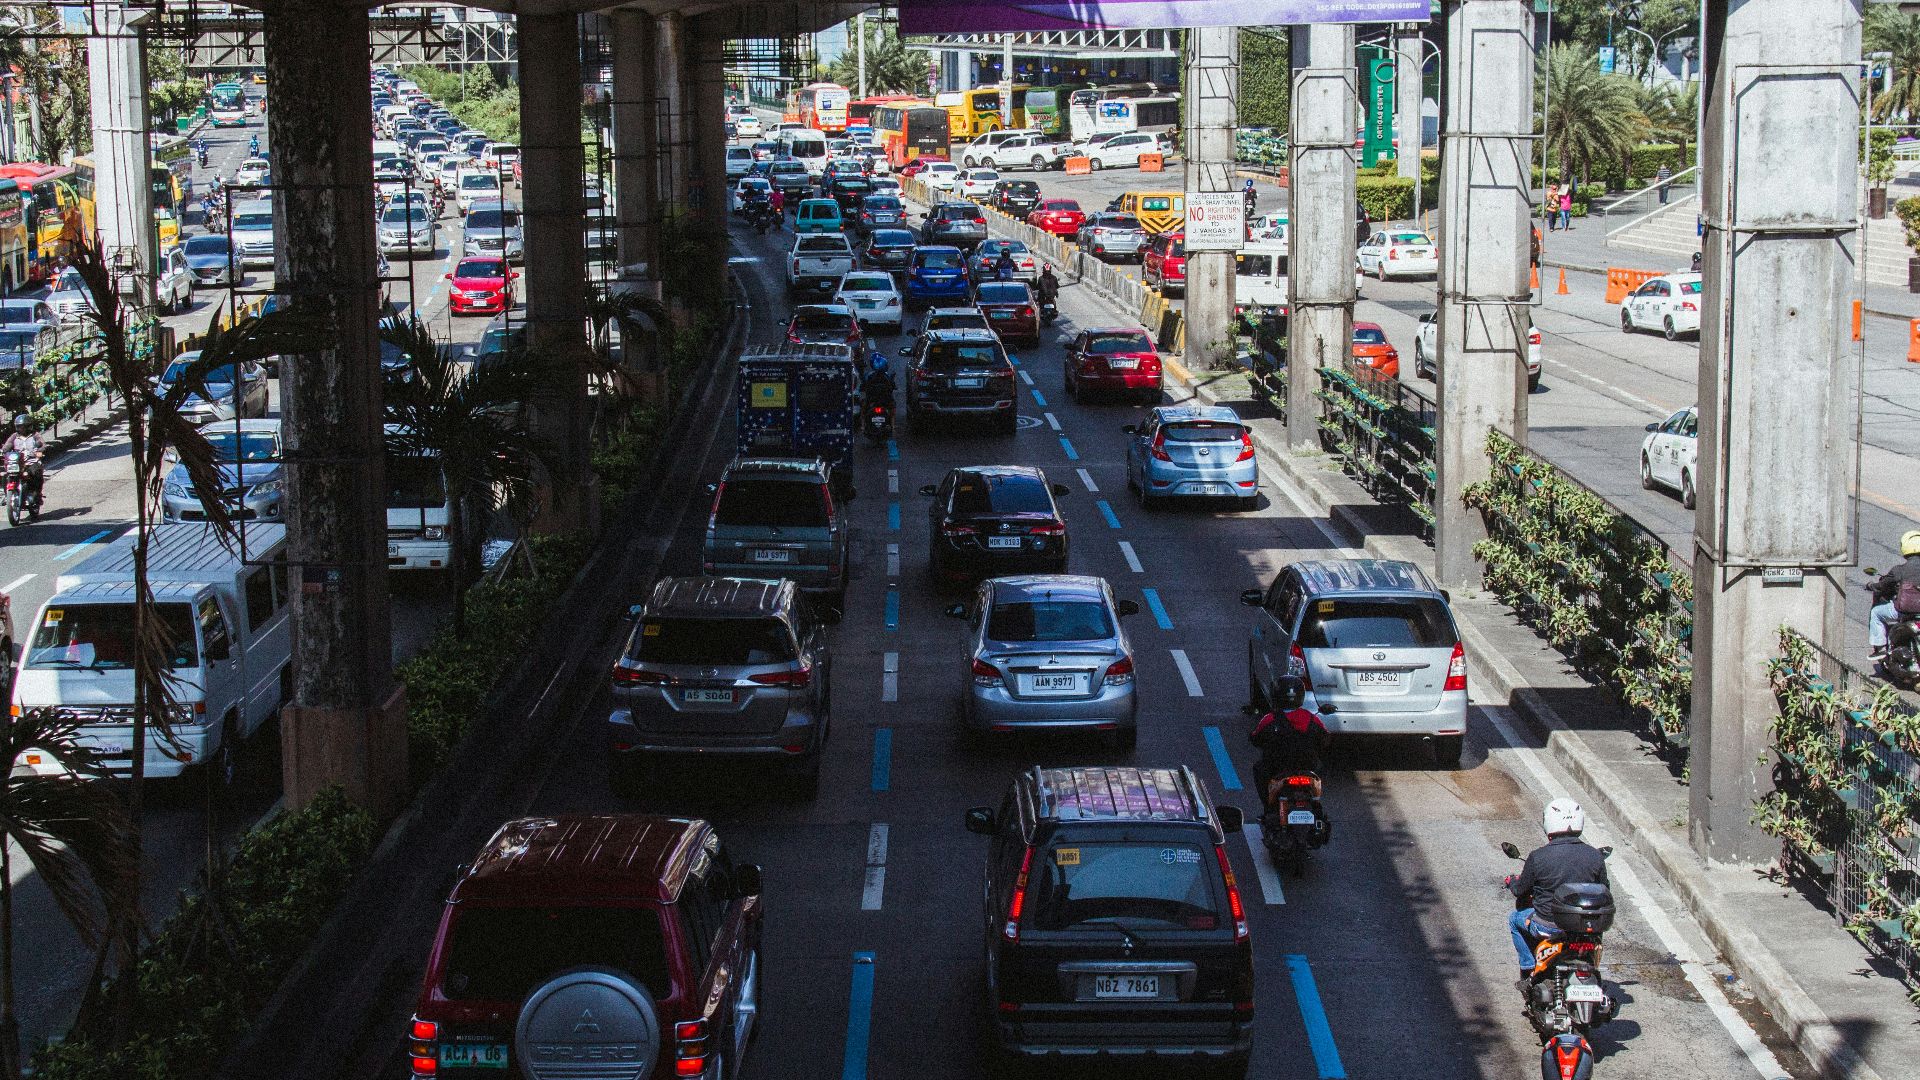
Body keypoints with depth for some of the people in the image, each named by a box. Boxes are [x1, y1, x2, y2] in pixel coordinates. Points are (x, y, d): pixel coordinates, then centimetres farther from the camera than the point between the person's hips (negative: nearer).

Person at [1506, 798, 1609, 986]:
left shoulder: (1538, 857, -16)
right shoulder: (1595, 856, -8)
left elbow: (1520, 890, -2)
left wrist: (1512, 881, 21)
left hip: (1549, 925, -3)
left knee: (1515, 919, 27)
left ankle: (1529, 972, 22)